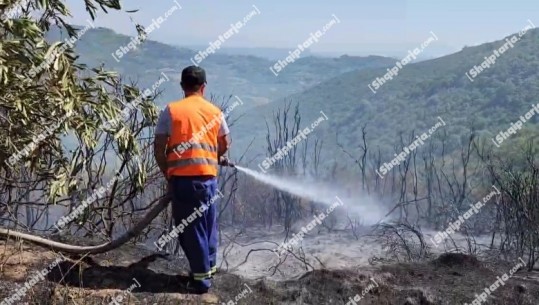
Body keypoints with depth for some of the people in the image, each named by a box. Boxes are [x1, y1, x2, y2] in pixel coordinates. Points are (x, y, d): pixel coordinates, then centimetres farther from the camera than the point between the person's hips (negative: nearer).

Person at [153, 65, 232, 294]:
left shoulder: (171, 111, 0)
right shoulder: (215, 112, 9)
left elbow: (159, 149, -1)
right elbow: (224, 146, 19)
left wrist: (166, 173, 12)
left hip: (182, 177, -3)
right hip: (208, 176, 3)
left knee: (190, 226, 3)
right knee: (208, 224, 19)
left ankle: (201, 278, 5)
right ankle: (209, 267, 33)